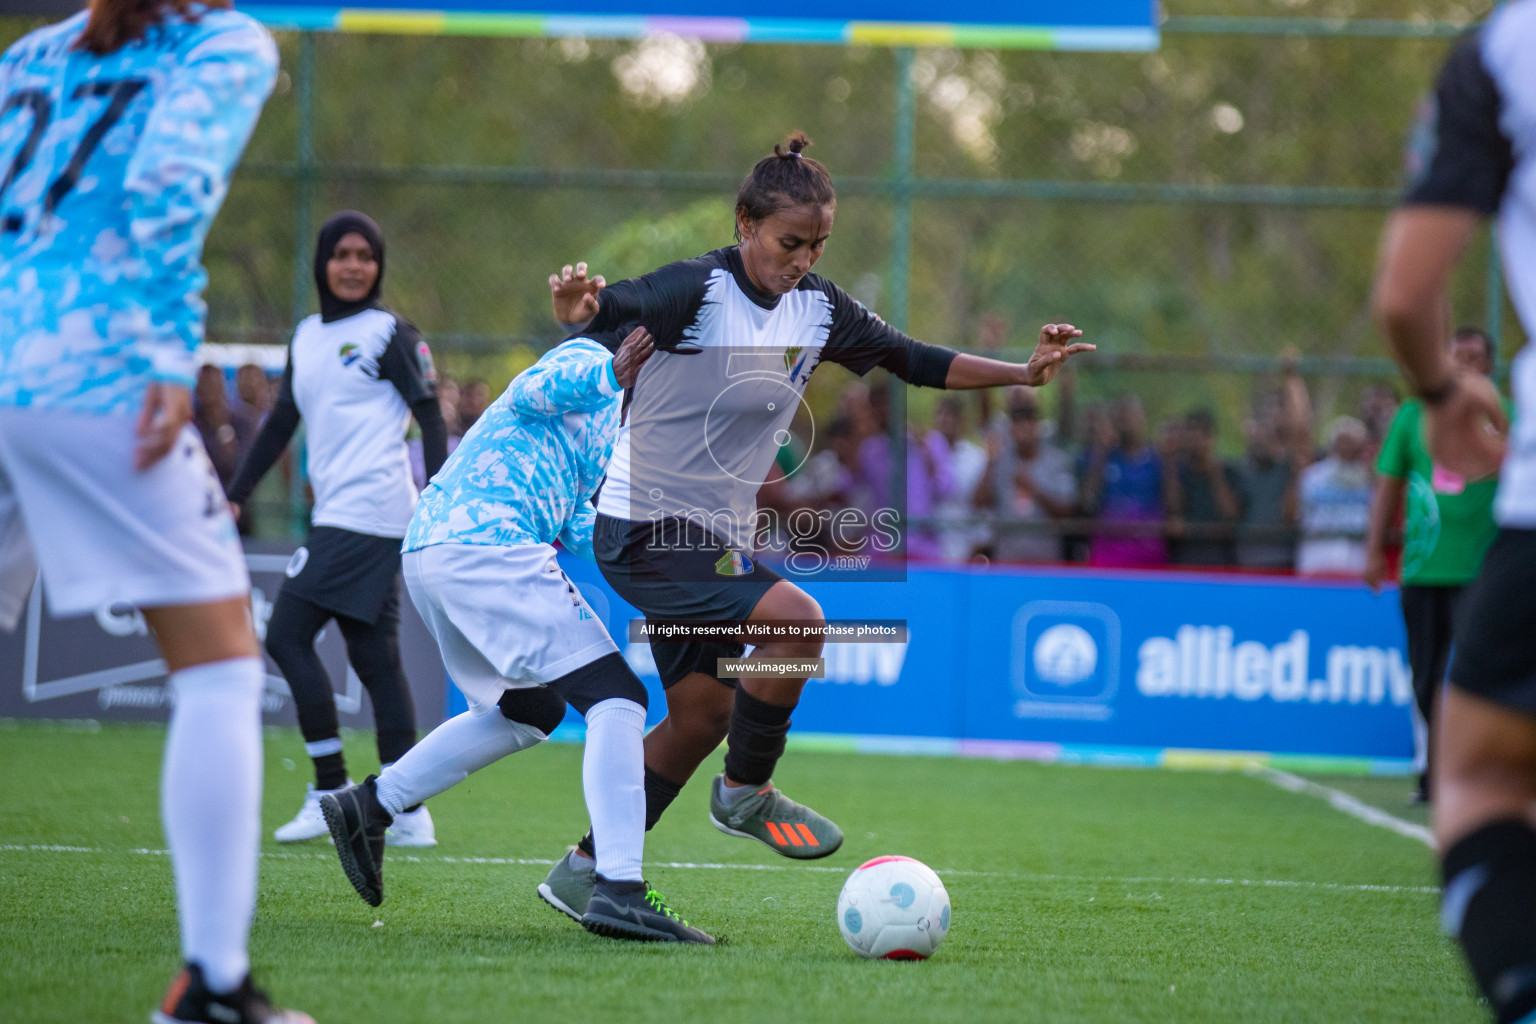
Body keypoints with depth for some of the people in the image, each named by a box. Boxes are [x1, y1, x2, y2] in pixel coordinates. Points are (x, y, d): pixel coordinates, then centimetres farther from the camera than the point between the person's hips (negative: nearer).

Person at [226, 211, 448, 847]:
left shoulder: (389, 334, -3)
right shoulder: (306, 337, 18)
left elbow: (431, 421, -7)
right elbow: (281, 422, 24)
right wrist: (236, 497, 20)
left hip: (367, 513, -8)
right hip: (337, 515, 8)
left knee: (287, 637, -11)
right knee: (375, 661, 5)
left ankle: (332, 791, -8)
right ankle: (407, 812, 6)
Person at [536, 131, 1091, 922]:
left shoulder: (818, 308, 3)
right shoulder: (698, 289, -19)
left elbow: (913, 362, 13)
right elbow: (619, 307, -36)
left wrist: (1023, 373, 4)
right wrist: (579, 309, -60)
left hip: (719, 535, 9)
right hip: (646, 526, -9)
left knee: (702, 714, 12)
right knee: (795, 618, -27)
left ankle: (586, 872, 24)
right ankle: (746, 794, -6)